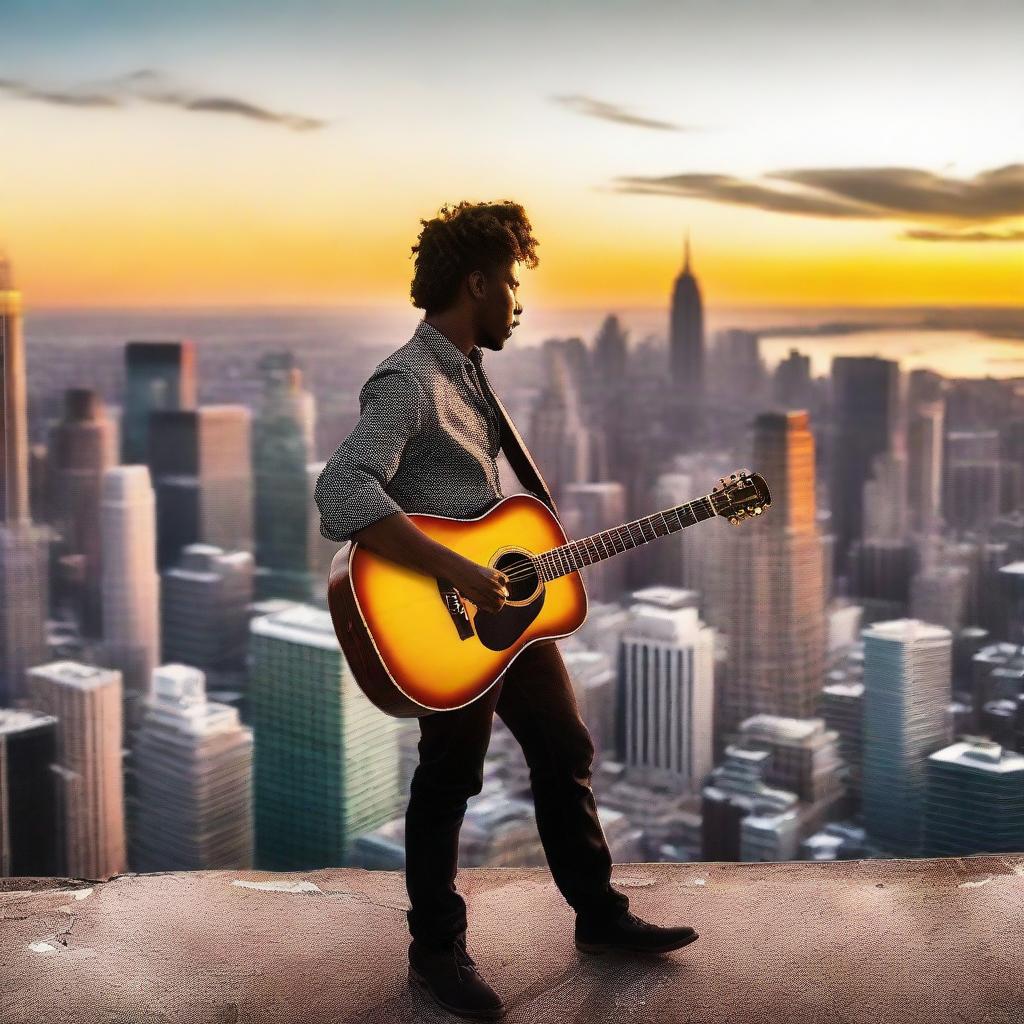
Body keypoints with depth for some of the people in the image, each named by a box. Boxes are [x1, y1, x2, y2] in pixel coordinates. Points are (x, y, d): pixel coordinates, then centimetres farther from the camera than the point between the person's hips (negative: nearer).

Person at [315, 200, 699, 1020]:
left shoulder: (469, 369, 10)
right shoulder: (409, 382, -21)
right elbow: (342, 492, -35)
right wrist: (455, 571, -35)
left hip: (510, 599, 9)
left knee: (566, 751, 16)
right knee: (451, 779, 4)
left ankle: (600, 914, 31)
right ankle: (438, 950, 22)